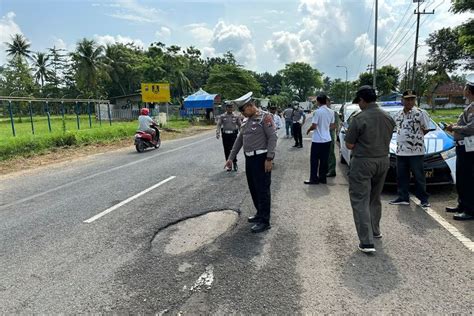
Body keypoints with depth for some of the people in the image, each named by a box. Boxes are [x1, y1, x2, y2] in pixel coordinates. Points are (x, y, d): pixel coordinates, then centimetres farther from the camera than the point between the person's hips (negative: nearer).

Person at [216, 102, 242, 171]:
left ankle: (235, 163, 12)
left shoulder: (236, 116, 6)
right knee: (226, 150, 6)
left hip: (233, 134, -1)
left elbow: (240, 125, 9)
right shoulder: (222, 116, 5)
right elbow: (219, 125, -4)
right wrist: (217, 133, -19)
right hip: (225, 134, 1)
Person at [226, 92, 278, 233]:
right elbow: (239, 140, 18)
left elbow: (272, 137, -16)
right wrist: (231, 157, 17)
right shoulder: (247, 121, 15)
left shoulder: (265, 117, -10)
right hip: (249, 159, 8)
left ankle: (264, 221, 7)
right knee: (253, 188, 15)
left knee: (262, 190, -2)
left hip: (261, 159, -8)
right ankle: (260, 214, 31)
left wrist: (269, 158, -21)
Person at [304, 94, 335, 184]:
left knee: (314, 160, 2)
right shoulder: (331, 112, 5)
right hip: (327, 139, 6)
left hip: (318, 140, -6)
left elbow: (314, 126, -16)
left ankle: (314, 179, 6)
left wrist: (308, 130, 3)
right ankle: (322, 178, 18)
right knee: (324, 160, 11)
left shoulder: (317, 111, -15)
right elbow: (331, 125, 12)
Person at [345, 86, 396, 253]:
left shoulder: (359, 118, -17)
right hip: (383, 161, 7)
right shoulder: (388, 117, 3)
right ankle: (375, 230, 35)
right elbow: (387, 140, 13)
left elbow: (349, 145, -12)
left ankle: (367, 242, -6)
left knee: (360, 201, -2)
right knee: (375, 198, 22)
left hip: (363, 162, -7)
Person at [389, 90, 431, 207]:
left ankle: (423, 199, 16)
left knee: (419, 176, 3)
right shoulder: (398, 115, 11)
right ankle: (403, 198, 21)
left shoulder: (420, 113, -6)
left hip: (416, 151, -5)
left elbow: (426, 130, 0)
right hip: (401, 151, 5)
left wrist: (415, 136, 3)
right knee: (401, 176, 11)